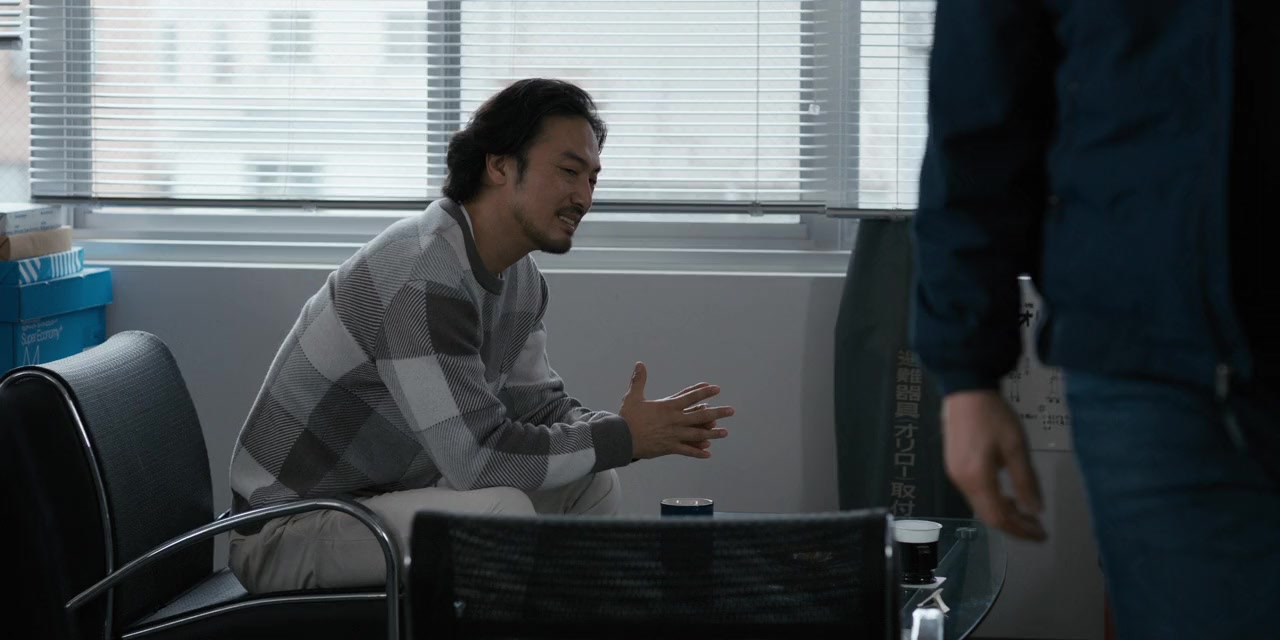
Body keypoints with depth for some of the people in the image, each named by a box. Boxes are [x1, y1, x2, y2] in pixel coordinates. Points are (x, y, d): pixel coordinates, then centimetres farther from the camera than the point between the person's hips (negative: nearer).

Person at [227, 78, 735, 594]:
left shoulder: (520, 276, 4)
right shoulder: (424, 275, -27)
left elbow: (537, 407, 9)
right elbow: (478, 456, -30)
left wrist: (646, 430, -10)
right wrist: (622, 438, -19)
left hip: (387, 493, 10)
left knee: (591, 484, 6)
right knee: (500, 508, -30)